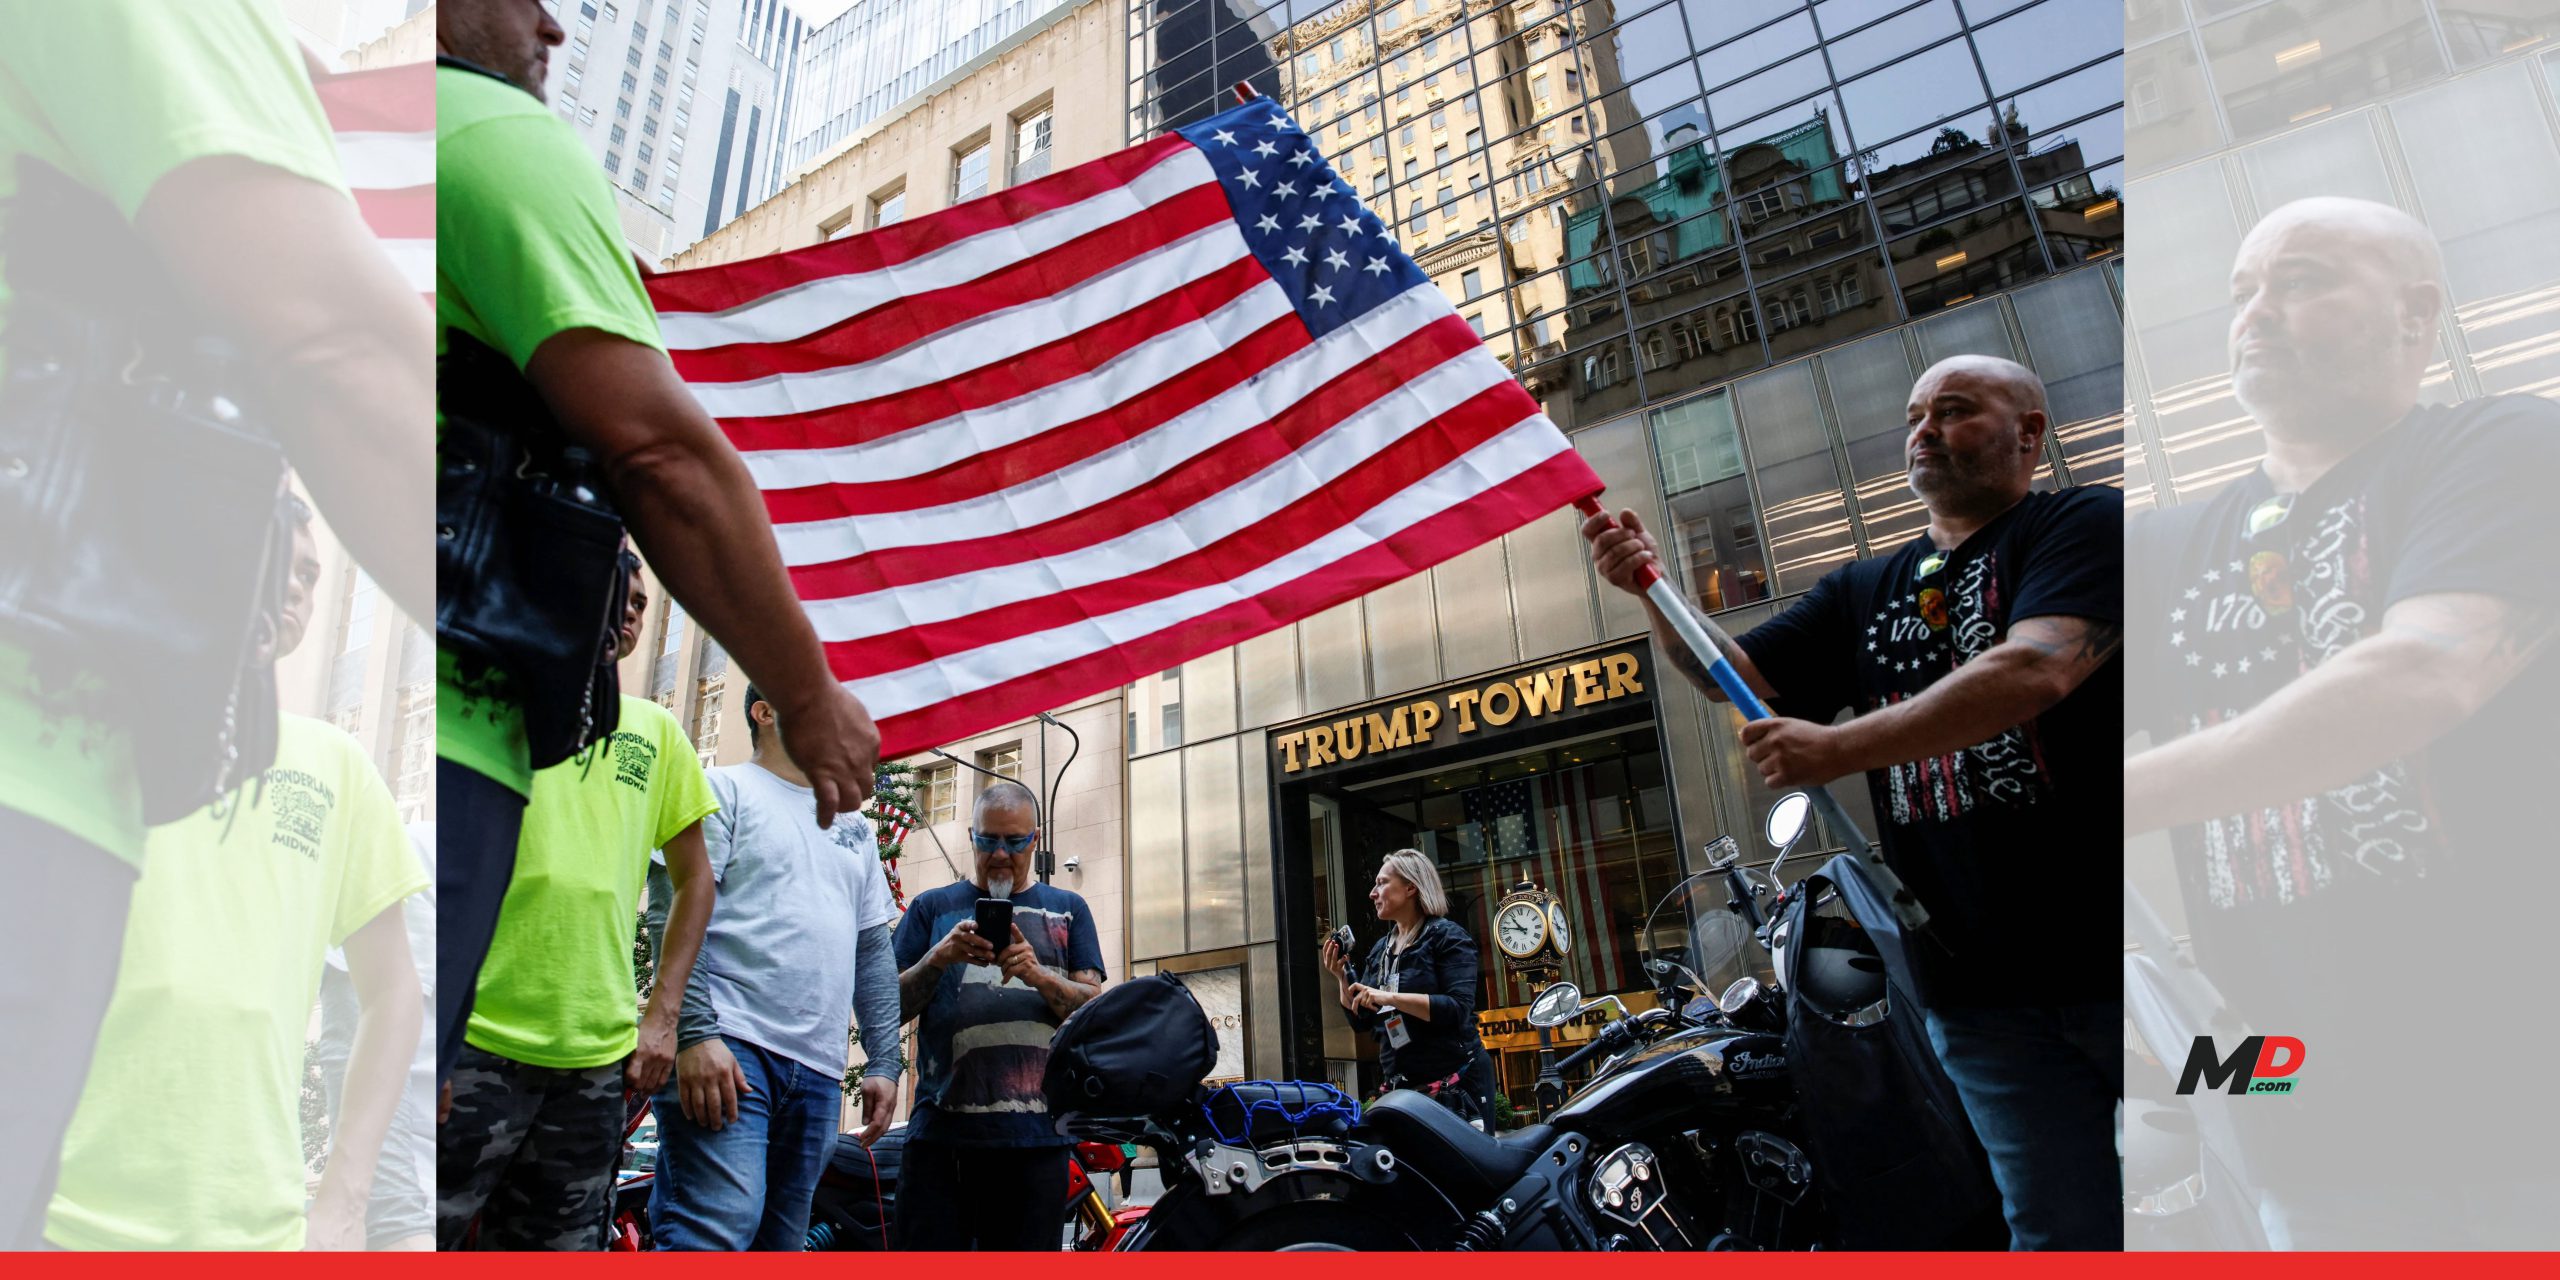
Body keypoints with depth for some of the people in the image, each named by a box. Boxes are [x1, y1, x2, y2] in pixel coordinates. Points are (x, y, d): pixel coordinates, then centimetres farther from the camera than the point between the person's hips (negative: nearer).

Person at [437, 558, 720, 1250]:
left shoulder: (657, 732, 12)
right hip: (475, 1040, -3)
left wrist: (661, 1015, 8)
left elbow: (694, 880, 16)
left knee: (558, 1241, 12)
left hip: (598, 1059, 4)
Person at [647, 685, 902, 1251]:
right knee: (720, 1229, -19)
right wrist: (695, 1033, -19)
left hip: (819, 1073, 6)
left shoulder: (855, 827, 24)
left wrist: (884, 1062, 13)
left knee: (781, 1242, 7)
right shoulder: (724, 790, 5)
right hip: (726, 1046, -6)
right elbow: (678, 911, -7)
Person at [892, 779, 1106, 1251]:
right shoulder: (932, 906, 15)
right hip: (942, 1131, 0)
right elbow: (890, 1008, 9)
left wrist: (1039, 976, -12)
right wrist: (940, 956, -9)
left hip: (1036, 1134, 1)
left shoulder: (1067, 909, 16)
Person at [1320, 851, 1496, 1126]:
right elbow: (1361, 1021, 14)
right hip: (1399, 1086, 6)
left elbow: (1459, 1009, -19)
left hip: (1454, 1084, -6)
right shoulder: (1379, 949, 15)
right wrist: (1342, 977, -1)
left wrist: (1390, 997, -23)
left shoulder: (1446, 935, -6)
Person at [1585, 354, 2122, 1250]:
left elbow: (2037, 670, -21)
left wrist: (1841, 749, -23)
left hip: (2106, 950, -4)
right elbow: (1732, 678, 10)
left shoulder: (2084, 524, -3)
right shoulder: (1864, 591, 16)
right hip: (1981, 987, 5)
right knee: (2059, 1232, 10)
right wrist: (1651, 589, -8)